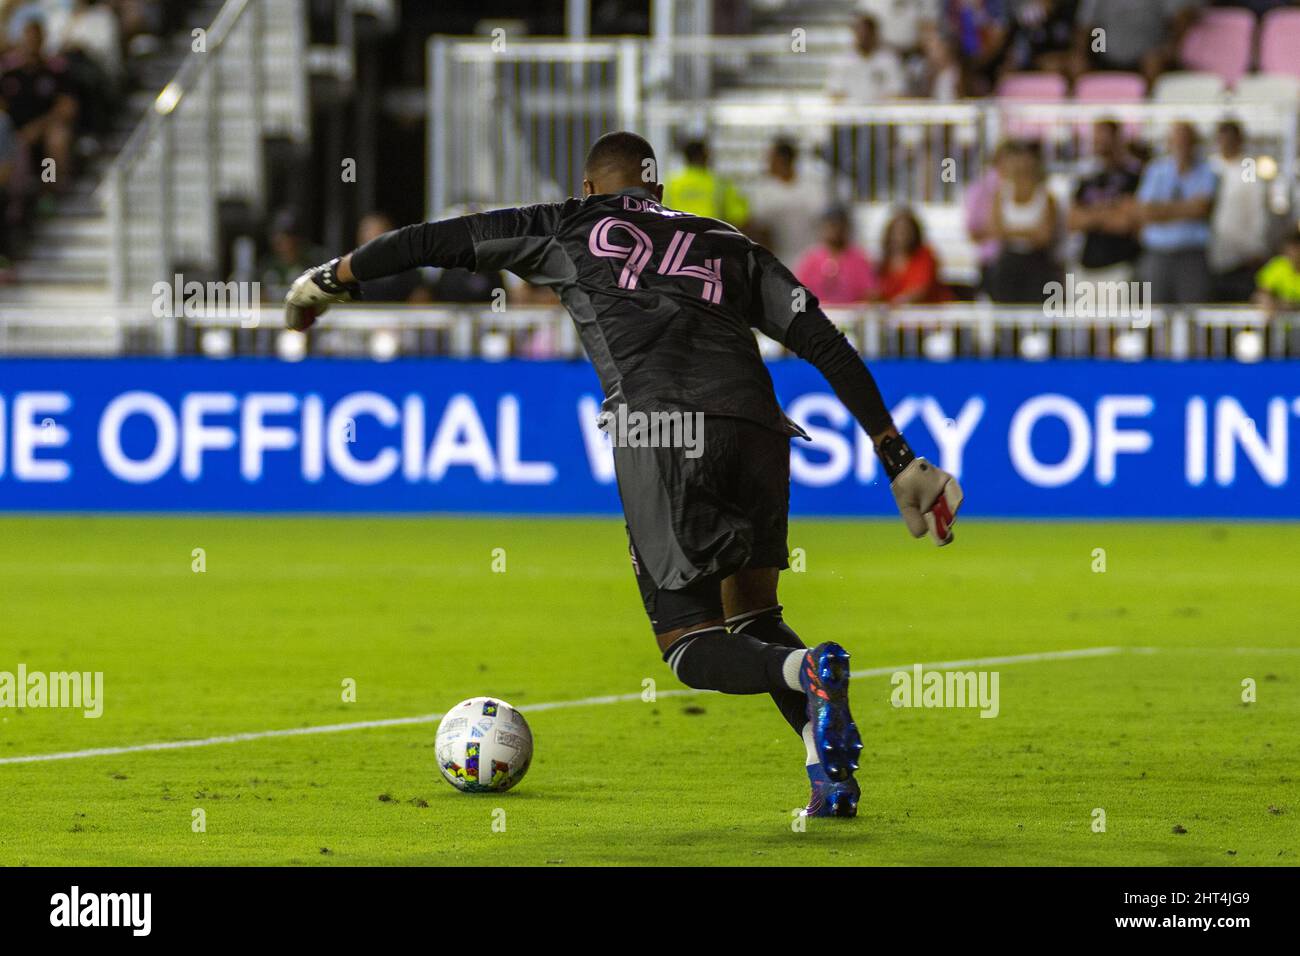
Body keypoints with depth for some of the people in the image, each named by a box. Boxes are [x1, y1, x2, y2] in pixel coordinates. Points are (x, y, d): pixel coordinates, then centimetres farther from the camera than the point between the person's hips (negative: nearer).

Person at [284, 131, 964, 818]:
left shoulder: (568, 226, 25)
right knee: (754, 620, 19)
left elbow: (434, 242, 30)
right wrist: (898, 459, 22)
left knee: (692, 646, 1)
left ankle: (808, 671, -31)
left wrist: (330, 279, 45)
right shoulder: (730, 245, 30)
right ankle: (831, 770, -3)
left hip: (658, 426, -3)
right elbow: (826, 344, 21)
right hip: (755, 424, 3)